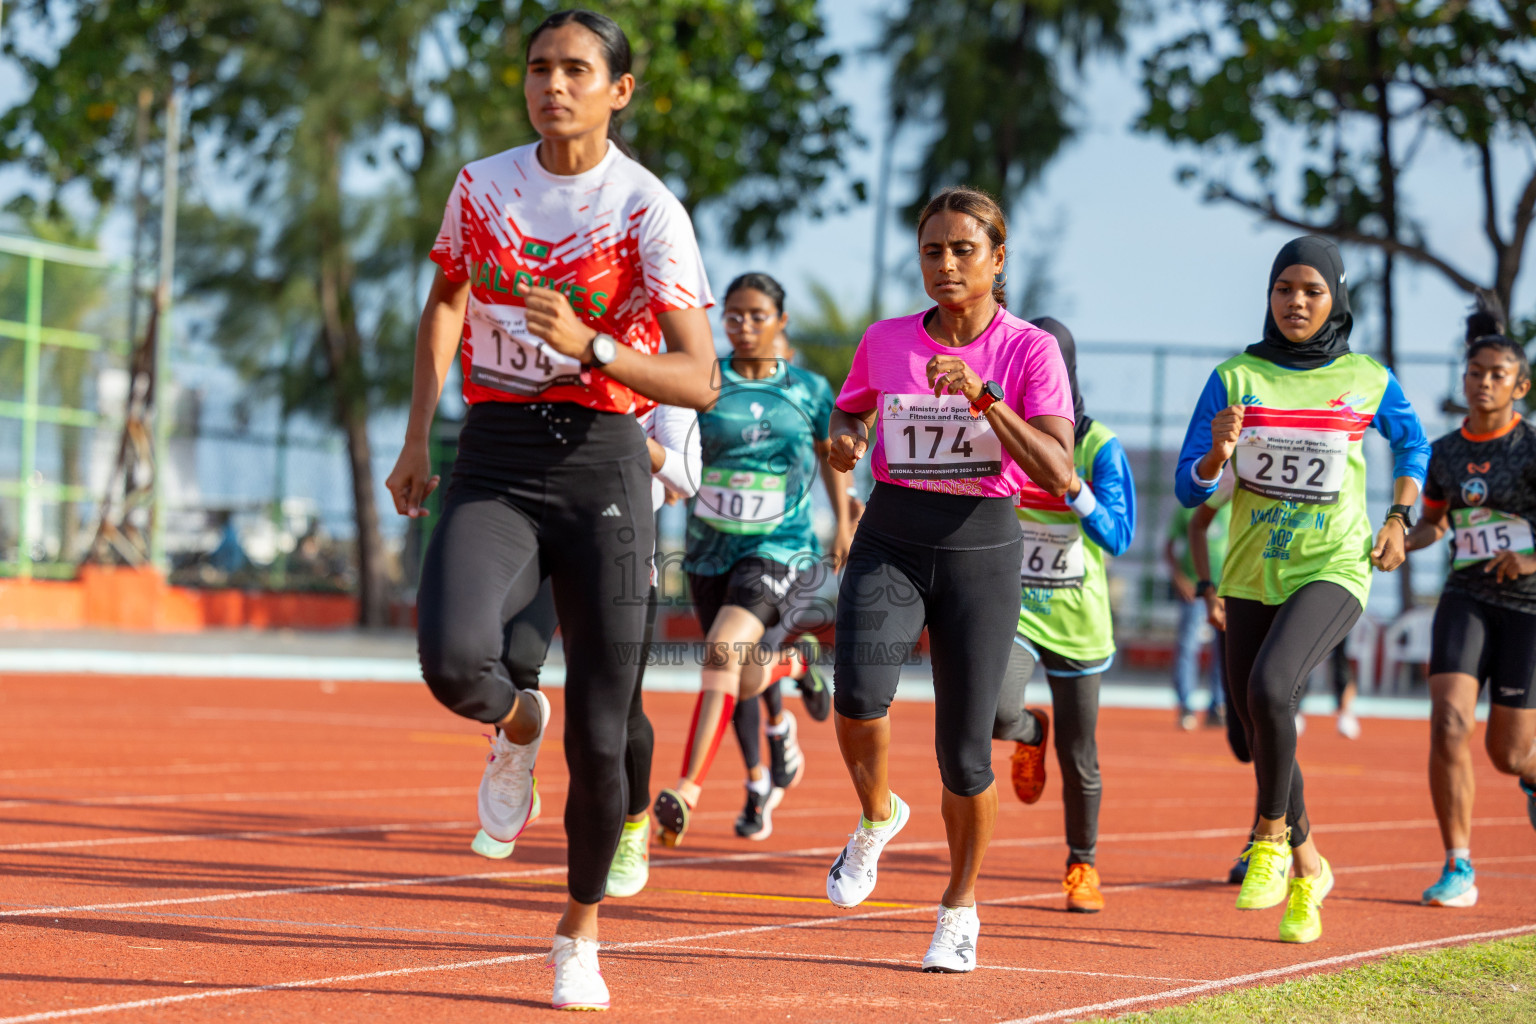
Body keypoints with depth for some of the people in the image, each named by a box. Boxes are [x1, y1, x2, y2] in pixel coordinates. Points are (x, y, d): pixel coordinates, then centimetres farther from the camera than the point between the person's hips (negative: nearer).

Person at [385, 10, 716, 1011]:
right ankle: (516, 722, 11)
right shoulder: (482, 187, 6)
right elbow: (445, 304, 24)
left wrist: (588, 346, -26)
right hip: (495, 461, 2)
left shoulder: (649, 211, -6)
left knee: (600, 741, 1)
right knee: (454, 660, -27)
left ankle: (582, 933, 25)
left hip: (601, 466, -2)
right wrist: (416, 438, 15)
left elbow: (699, 382, -11)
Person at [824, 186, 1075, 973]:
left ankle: (959, 908, 23)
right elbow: (849, 409, 24)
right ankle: (876, 818, 7)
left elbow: (1058, 473, -16)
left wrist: (982, 395, -26)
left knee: (963, 748, -1)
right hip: (891, 543, 2)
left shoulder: (1030, 350, -5)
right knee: (858, 691, -25)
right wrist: (844, 437, -1)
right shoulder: (886, 341, 4)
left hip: (980, 548, -2)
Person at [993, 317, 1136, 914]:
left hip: (1077, 619, -1)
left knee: (1078, 758, 5)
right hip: (1011, 610, 1)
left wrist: (1076, 490, -29)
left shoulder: (1100, 448, -8)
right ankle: (1032, 733, 13)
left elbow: (1119, 538, -13)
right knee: (998, 714, -26)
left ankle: (1082, 865, 28)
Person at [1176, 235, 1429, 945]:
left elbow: (1412, 444, 21)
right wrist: (1218, 453, -21)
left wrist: (1399, 519, 8)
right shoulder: (1235, 378, 0)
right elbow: (1189, 490, -1)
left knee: (1270, 686, -28)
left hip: (1332, 568, -3)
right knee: (1261, 731, 8)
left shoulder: (1368, 381, 0)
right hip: (1252, 574, 3)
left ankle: (1271, 836, -8)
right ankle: (1307, 869, 30)